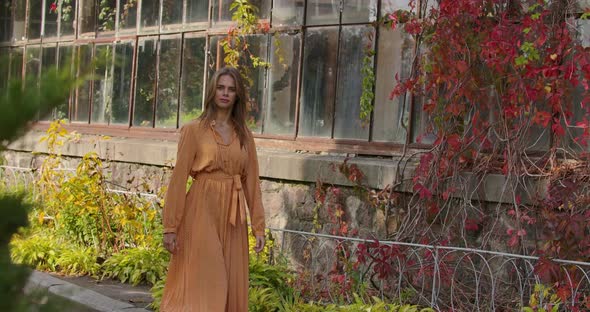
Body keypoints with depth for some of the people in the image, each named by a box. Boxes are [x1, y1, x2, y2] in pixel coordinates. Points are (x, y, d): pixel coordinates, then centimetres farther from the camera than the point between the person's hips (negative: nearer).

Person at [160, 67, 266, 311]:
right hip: (203, 212, -4)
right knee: (201, 285, -4)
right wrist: (170, 226, -10)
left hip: (233, 218, 4)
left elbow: (252, 181, 9)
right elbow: (179, 178, -5)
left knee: (231, 287, 6)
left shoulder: (244, 135, 10)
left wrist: (258, 226, 4)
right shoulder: (194, 130, -2)